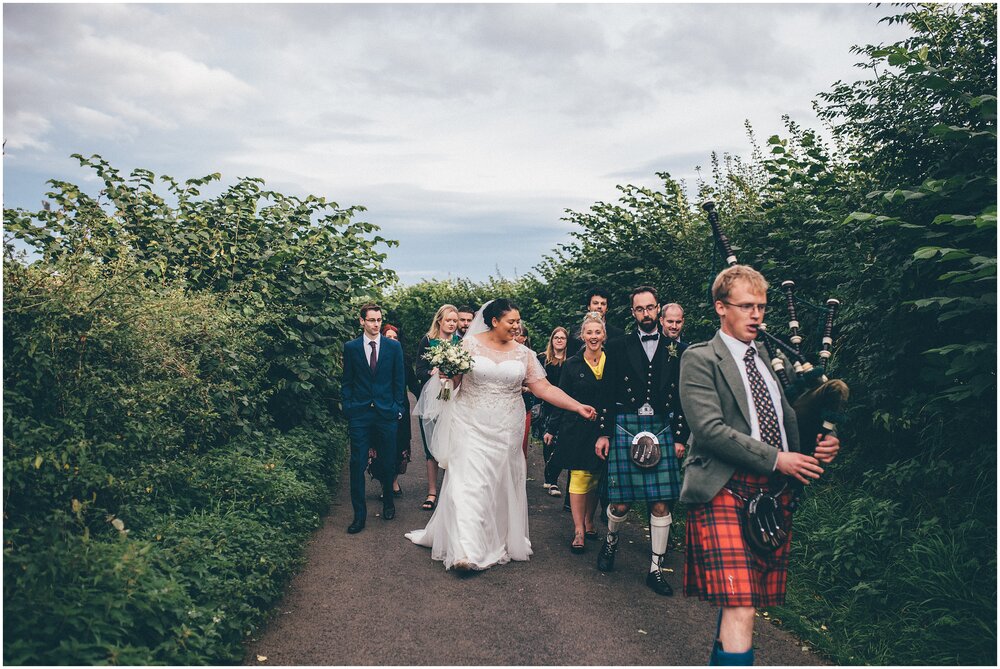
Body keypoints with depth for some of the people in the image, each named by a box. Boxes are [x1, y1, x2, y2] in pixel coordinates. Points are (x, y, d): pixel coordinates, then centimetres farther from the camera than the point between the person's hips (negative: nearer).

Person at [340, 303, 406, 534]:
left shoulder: (394, 346, 3)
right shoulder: (351, 347, 3)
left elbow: (399, 380, 6)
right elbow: (347, 381, 7)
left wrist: (398, 408, 2)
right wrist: (348, 408, -1)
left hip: (387, 413, 1)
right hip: (359, 414, 0)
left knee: (388, 463, 9)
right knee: (357, 465, -1)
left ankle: (388, 502, 31)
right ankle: (360, 514, 7)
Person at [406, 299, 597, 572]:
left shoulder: (523, 353, 3)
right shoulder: (469, 344, -1)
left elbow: (544, 388, 0)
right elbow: (452, 381, 5)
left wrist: (578, 406, -8)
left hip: (506, 431, 2)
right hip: (471, 427, -2)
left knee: (502, 485, 9)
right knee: (469, 483, -9)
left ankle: (500, 541, 26)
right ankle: (467, 550, -9)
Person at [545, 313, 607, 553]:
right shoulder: (572, 365, 0)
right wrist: (551, 429, 1)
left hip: (603, 431, 2)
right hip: (576, 430, -2)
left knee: (596, 479, 10)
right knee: (579, 477, -4)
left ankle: (588, 522, 25)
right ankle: (579, 531, 1)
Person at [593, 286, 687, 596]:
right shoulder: (619, 346, 5)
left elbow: (682, 397, 9)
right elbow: (607, 393, 4)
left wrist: (679, 437, 4)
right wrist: (604, 433, -1)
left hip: (662, 428, 1)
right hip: (625, 427, -1)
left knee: (662, 503, 1)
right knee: (620, 503, -1)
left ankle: (656, 568, 15)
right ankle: (611, 540, 31)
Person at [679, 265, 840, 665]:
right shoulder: (700, 359, -3)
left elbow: (789, 420, 23)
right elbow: (709, 429, -14)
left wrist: (821, 444, 1)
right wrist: (776, 459, -15)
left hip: (775, 496, 6)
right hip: (725, 493, -6)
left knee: (739, 601, 14)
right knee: (739, 610, -13)